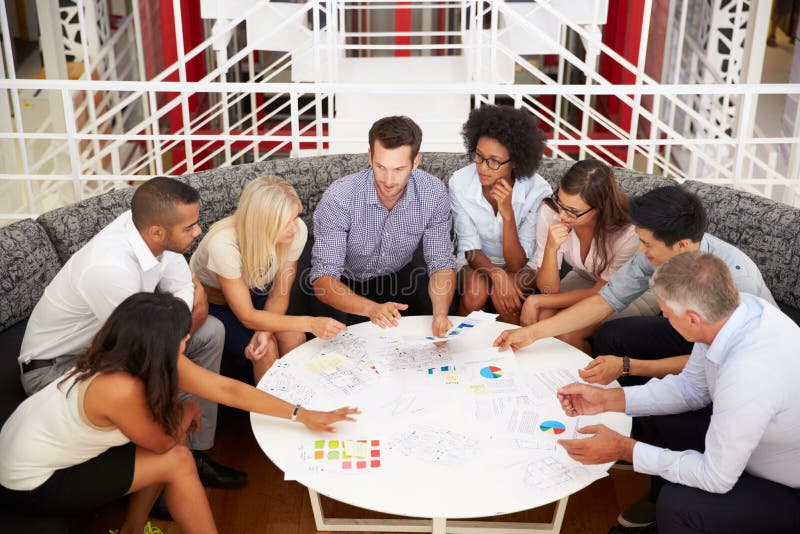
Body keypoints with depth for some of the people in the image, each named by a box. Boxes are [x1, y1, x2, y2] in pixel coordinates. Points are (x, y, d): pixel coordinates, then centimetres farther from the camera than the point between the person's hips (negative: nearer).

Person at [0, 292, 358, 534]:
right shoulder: (122, 389, -34)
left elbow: (227, 389, -8)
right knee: (177, 461, -12)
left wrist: (303, 415, -5)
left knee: (173, 422, 3)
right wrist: (186, 413, 5)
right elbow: (164, 442, -16)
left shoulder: (149, 359, -10)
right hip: (32, 485, -8)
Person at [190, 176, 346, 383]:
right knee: (266, 349, -25)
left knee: (294, 337, -22)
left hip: (254, 295, 4)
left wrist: (266, 331, -30)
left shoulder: (297, 231, -25)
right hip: (211, 305, -4)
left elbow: (279, 296, -11)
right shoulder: (223, 244, -37)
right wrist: (310, 323, -35)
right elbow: (247, 317, -29)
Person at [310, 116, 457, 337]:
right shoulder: (339, 198, -30)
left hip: (399, 274, 3)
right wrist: (372, 309, -50)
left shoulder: (434, 193, -21)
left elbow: (441, 263, -15)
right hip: (347, 280, -2)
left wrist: (441, 314, -36)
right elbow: (323, 278, -32)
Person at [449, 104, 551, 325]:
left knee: (504, 296, -31)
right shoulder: (459, 182, -19)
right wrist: (496, 274, -34)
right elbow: (470, 248, -13)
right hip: (476, 262, 1)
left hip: (521, 266, -1)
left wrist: (507, 213, -37)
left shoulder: (538, 191, -24)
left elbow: (516, 264, -22)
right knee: (476, 290, -30)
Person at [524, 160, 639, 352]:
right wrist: (551, 249, -36)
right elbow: (548, 289, -17)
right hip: (582, 279, 4)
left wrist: (536, 301, -21)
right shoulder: (550, 212, -22)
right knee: (542, 318, -24)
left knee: (568, 334, -26)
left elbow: (599, 294, -17)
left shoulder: (627, 232, -31)